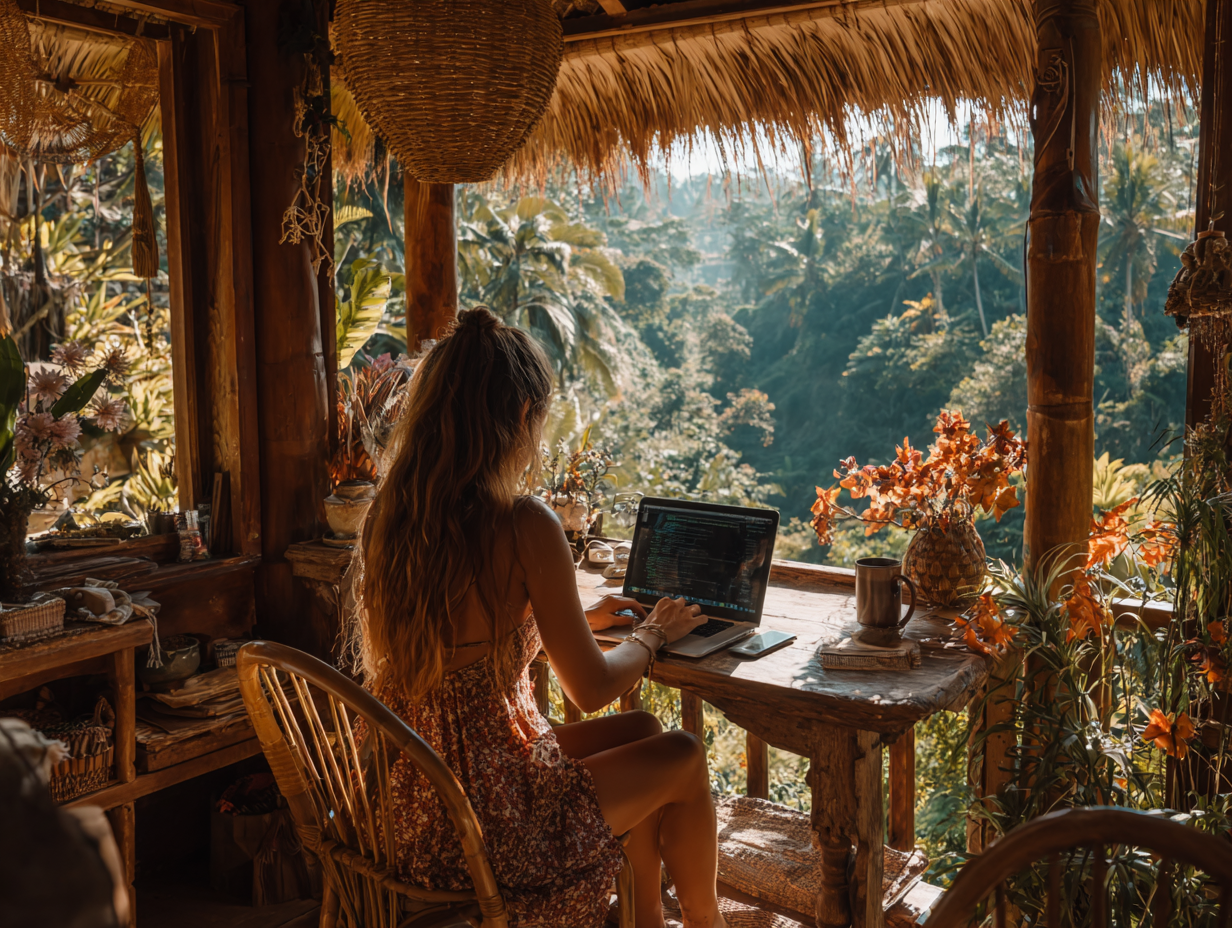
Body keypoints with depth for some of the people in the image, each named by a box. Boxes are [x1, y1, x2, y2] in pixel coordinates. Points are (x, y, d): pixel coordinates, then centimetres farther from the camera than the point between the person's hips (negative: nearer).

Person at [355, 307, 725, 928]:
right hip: (485, 824, -7)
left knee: (640, 731, 24)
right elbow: (591, 690, -13)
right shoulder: (524, 526, -23)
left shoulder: (387, 520, -1)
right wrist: (654, 633, 7)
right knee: (684, 759, 16)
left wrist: (579, 618, 20)